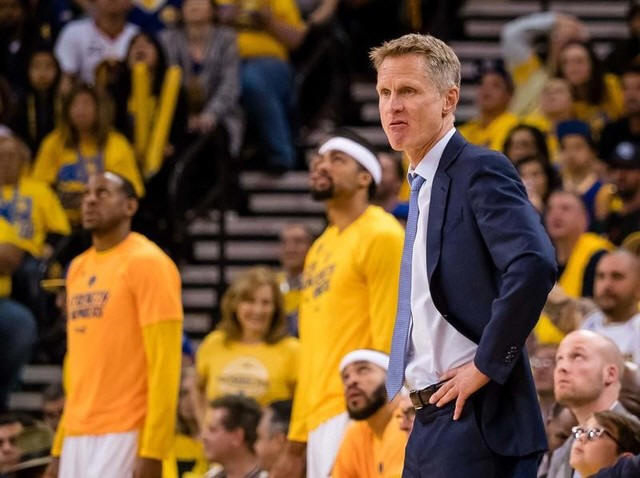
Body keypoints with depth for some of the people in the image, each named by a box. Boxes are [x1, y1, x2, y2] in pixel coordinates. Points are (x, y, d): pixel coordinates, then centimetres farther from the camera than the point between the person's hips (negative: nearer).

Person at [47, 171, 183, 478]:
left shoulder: (146, 263, -7)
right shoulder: (78, 268, 17)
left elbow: (165, 363, -13)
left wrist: (153, 450, -20)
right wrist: (60, 445, 19)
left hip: (123, 436, -8)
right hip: (78, 435, 8)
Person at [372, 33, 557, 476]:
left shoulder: (481, 170, -10)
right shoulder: (424, 185, 19)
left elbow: (534, 266, -25)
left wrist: (486, 365, -19)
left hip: (478, 419, -9)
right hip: (428, 419, 9)